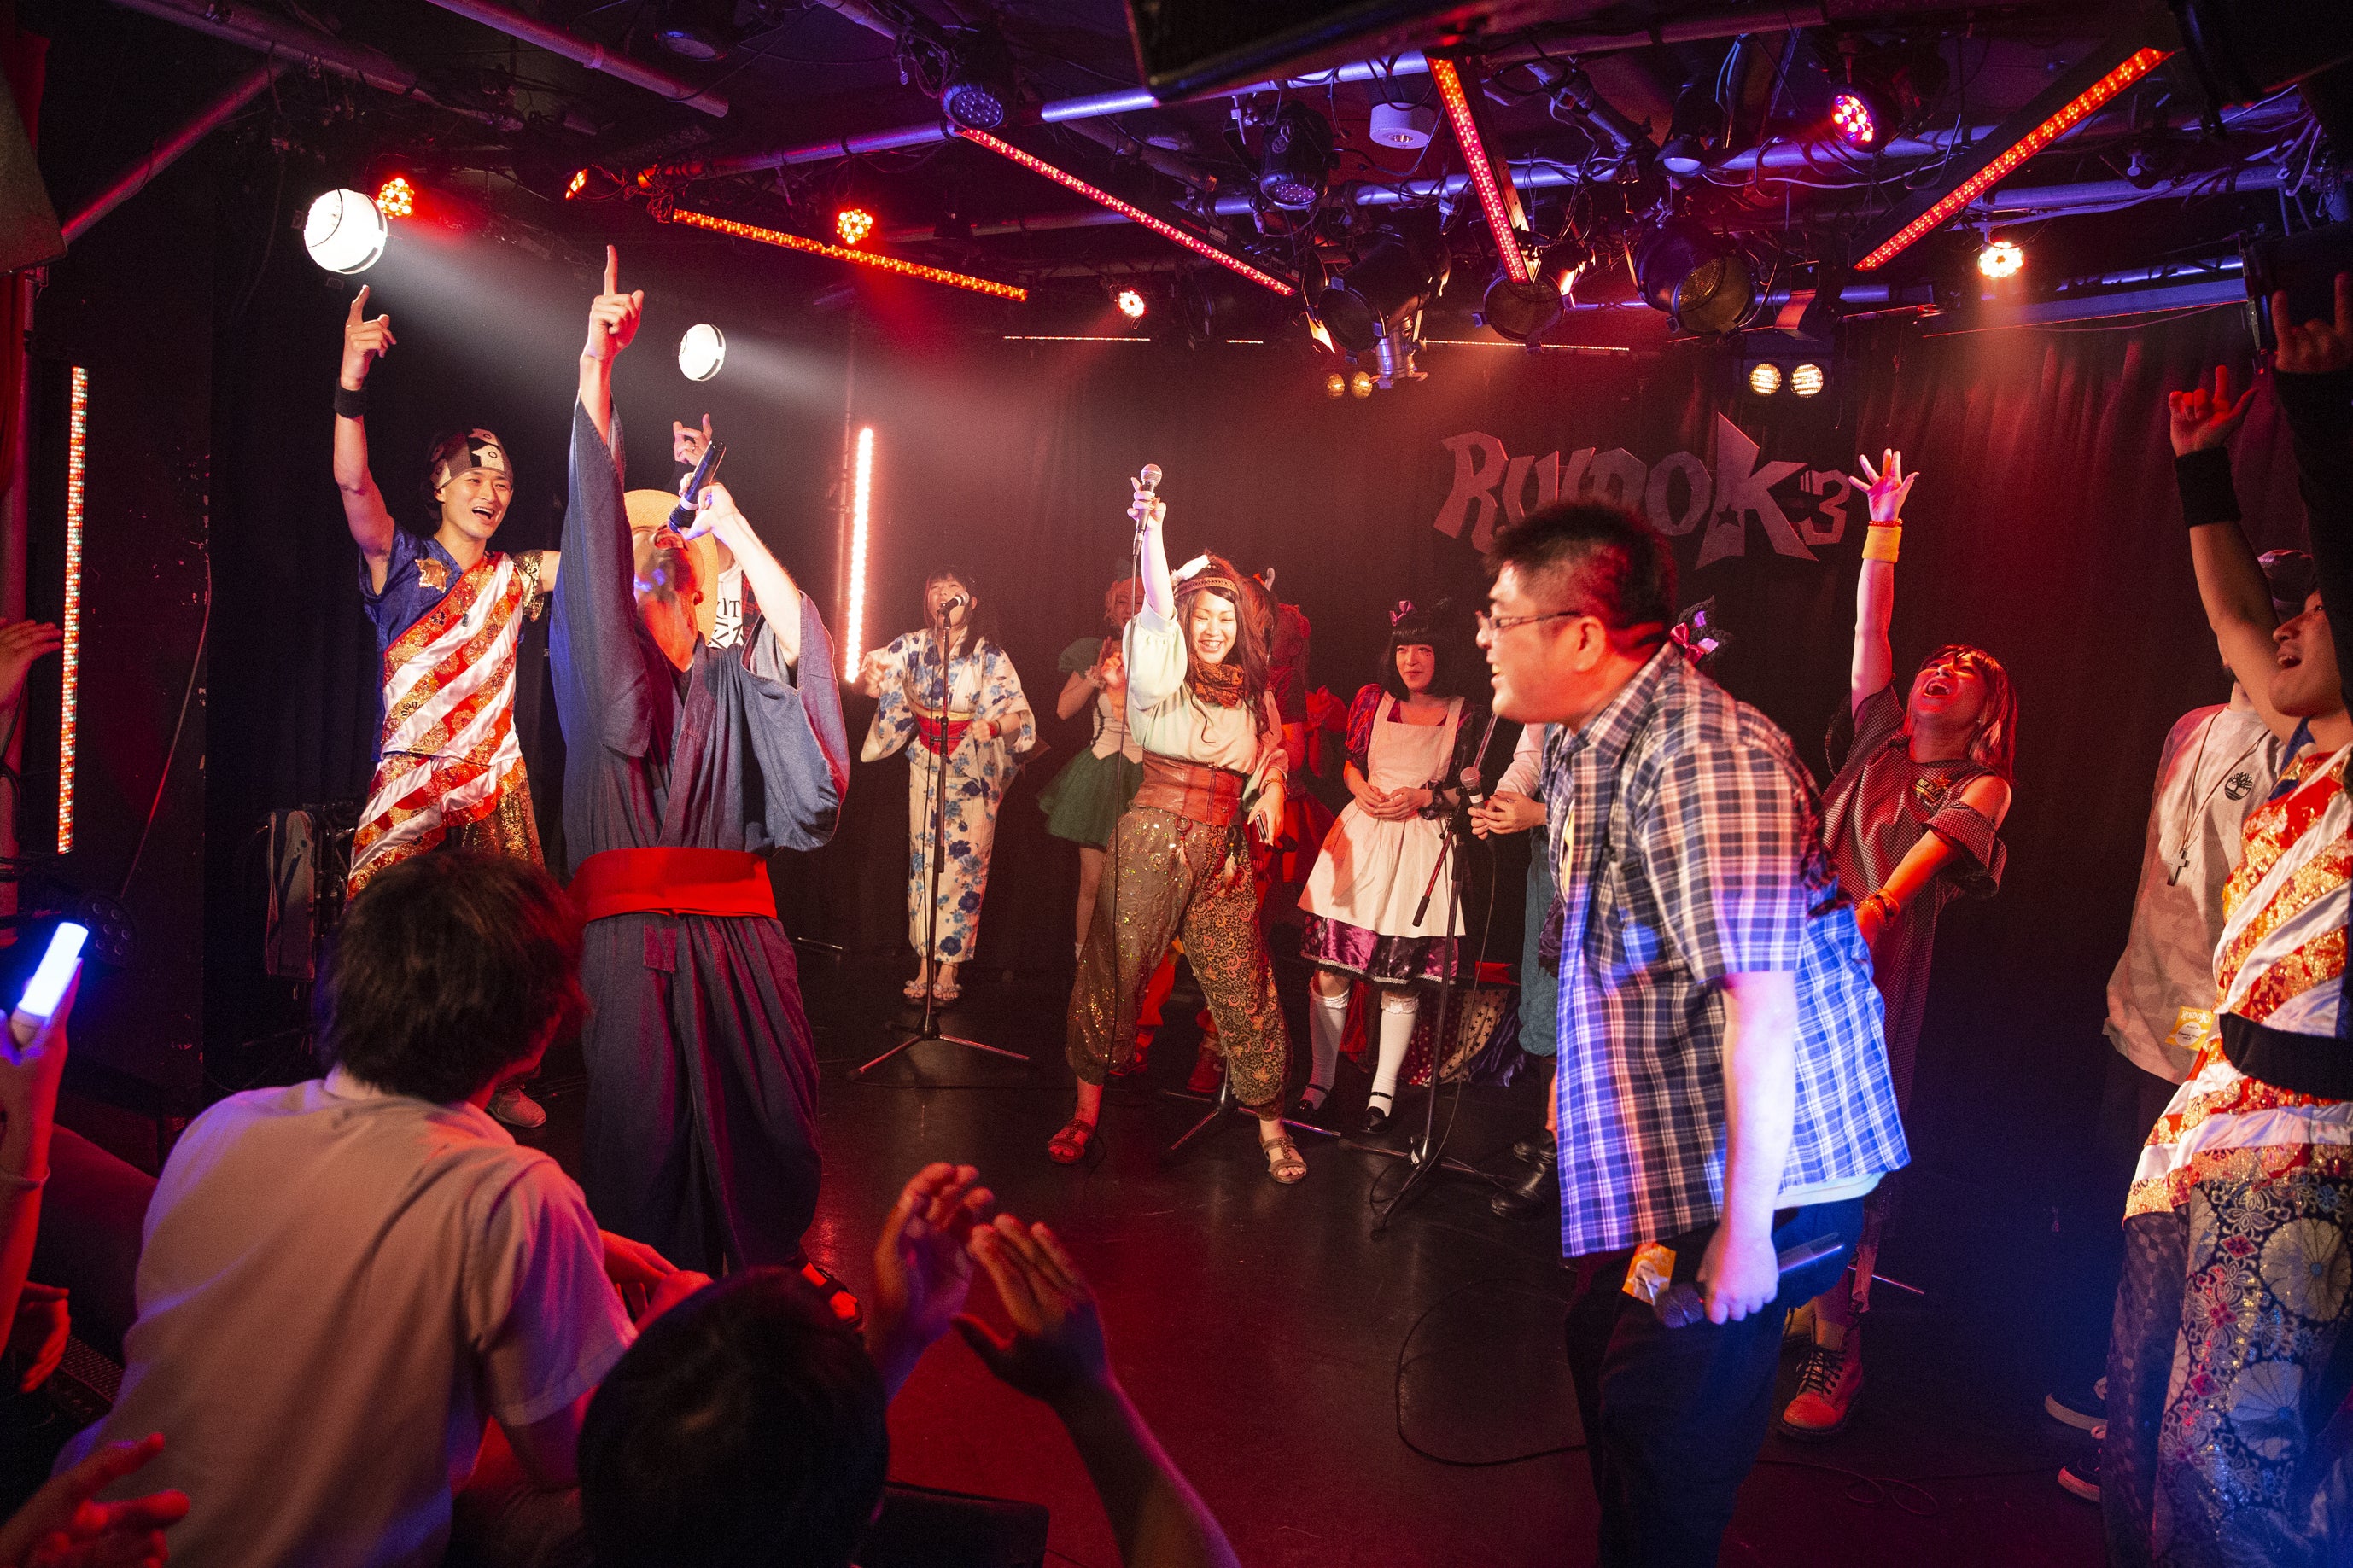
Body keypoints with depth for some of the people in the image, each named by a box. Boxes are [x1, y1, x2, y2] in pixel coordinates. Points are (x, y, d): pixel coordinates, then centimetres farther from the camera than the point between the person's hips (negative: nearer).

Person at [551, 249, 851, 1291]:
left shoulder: (736, 676, 17)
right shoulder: (605, 662, 9)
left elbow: (800, 629, -4)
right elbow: (594, 514, -1)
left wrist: (732, 522, 3)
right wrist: (596, 363, -8)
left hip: (738, 926, 3)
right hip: (632, 922, -2)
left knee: (768, 1111, 4)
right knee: (642, 1119, -4)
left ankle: (777, 1271, 20)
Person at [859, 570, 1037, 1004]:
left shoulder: (988, 654, -8)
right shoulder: (912, 646, -1)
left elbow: (1020, 717, -13)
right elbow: (865, 678, -3)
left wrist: (991, 726, -34)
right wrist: (868, 679, -27)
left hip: (974, 770, -2)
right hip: (925, 766, 2)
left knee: (966, 863, 0)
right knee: (923, 858, 4)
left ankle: (950, 964, 11)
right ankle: (925, 962, 11)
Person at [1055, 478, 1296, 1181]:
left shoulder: (1253, 694, 11)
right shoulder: (1164, 675, 0)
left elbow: (1273, 752, 25)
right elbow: (1157, 611, -18)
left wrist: (1272, 789, 2)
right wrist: (1153, 532, -31)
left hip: (1225, 856, 3)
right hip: (1153, 839, -3)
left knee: (1246, 988, 3)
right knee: (1112, 972, 2)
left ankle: (1270, 1124, 16)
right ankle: (1085, 1114, 16)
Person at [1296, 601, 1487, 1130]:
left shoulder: (1465, 714, 1)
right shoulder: (1373, 700, 9)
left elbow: (1468, 789, 4)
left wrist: (1424, 797, -10)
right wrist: (1361, 788, -1)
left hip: (1421, 844, -2)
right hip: (1361, 836, 2)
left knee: (1400, 977, 2)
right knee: (1330, 964, 0)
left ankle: (1383, 1089, 17)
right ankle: (1320, 1078, 15)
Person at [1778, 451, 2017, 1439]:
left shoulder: (1980, 785, 6)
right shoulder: (1879, 742, 16)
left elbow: (1937, 841, -12)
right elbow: (1869, 628, 14)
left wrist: (1879, 901, -30)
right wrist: (1885, 523, 13)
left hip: (1874, 970, -3)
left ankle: (1835, 1357, 3)